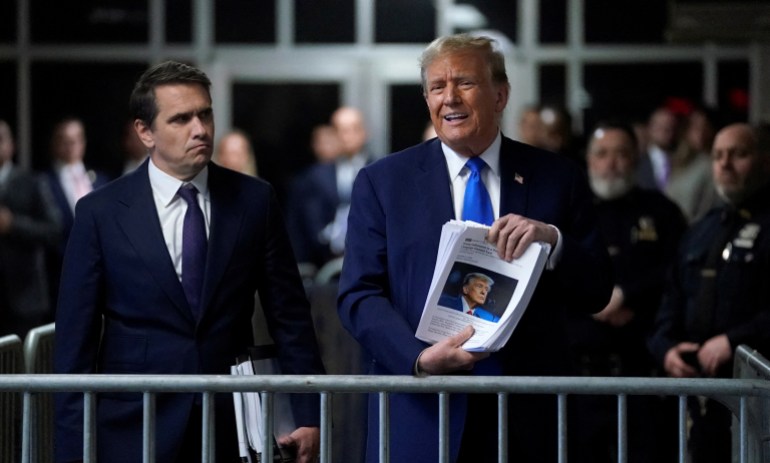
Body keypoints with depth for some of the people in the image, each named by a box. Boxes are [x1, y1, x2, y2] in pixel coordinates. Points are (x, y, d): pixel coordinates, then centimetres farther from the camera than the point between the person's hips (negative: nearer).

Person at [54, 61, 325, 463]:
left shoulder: (254, 200, 3)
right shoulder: (101, 213, -1)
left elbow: (289, 319, 6)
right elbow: (75, 340, -1)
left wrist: (309, 417, 0)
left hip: (231, 430, 1)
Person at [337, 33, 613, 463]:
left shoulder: (557, 179, 5)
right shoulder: (383, 182, 3)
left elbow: (597, 292, 3)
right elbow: (359, 294, -3)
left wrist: (554, 240, -16)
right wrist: (420, 358, -19)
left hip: (527, 416, 1)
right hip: (422, 415, -1)